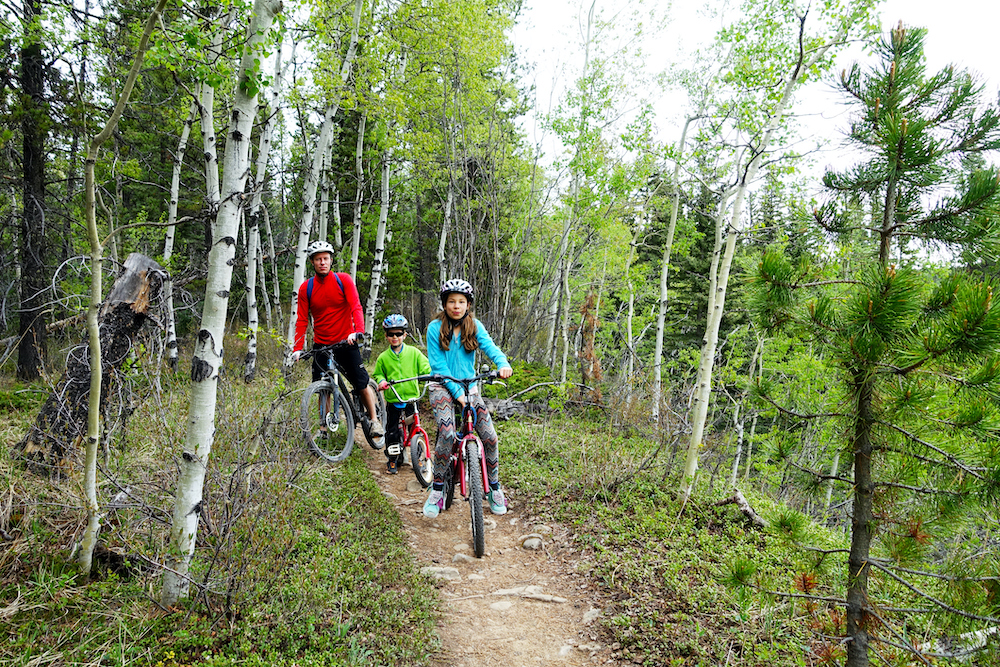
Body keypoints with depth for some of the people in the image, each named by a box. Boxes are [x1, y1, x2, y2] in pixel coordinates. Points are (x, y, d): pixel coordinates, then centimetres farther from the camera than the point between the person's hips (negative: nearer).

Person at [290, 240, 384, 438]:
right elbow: (302, 320, 0)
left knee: (361, 384, -4)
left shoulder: (343, 280, -5)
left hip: (346, 342, -2)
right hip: (321, 345, 2)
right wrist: (297, 348, -11)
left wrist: (358, 331, -31)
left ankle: (375, 420, 12)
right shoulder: (306, 288, 0)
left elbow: (356, 308, -14)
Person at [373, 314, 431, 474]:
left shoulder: (414, 353, 1)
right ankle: (392, 459, 19)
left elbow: (425, 369, 3)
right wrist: (381, 381, -8)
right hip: (392, 399, 0)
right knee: (392, 430, 5)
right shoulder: (383, 357, 2)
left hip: (411, 397, 0)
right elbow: (378, 373, 12)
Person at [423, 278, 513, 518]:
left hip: (469, 387, 3)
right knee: (447, 434, -26)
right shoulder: (435, 328, -6)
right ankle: (437, 489, -8)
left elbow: (489, 346, -15)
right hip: (443, 387, -3)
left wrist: (502, 363, -37)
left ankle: (494, 487, 14)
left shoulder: (475, 326, 1)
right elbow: (438, 365, -9)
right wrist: (456, 392, -18)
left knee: (490, 437, -8)